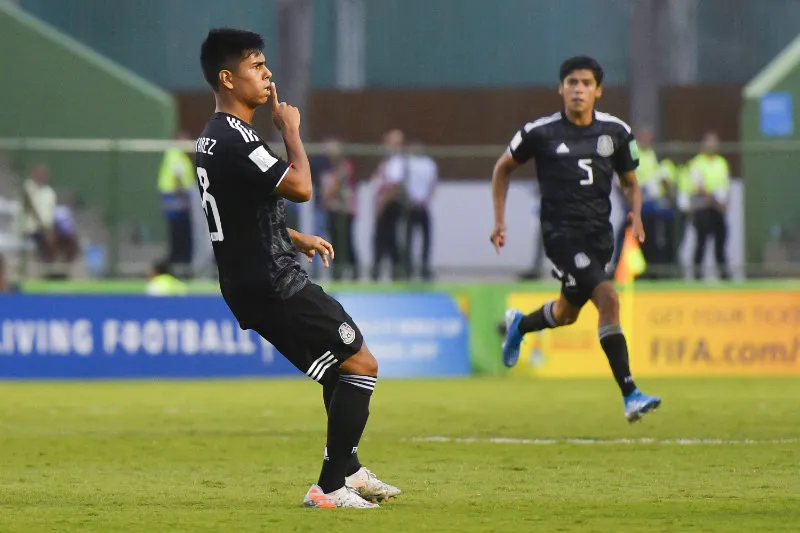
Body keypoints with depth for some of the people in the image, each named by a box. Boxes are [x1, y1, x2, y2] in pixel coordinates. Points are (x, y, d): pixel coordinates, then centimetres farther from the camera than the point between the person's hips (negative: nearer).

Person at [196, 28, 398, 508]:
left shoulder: (215, 138, 14)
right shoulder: (234, 141, -20)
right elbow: (301, 188, -21)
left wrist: (298, 239, 26)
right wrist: (291, 131, -7)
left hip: (253, 284, 11)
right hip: (273, 285, -11)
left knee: (341, 368, 24)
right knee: (362, 365, -7)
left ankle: (350, 471, 34)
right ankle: (331, 487, -8)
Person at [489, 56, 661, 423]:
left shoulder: (615, 132, 3)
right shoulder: (540, 133, -5)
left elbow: (630, 182, 15)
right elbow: (503, 167, 11)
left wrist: (636, 213, -5)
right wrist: (499, 220, 6)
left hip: (599, 234, 5)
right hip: (561, 232, -5)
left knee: (567, 313, 21)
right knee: (608, 299, -23)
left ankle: (518, 325, 56)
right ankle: (630, 395, -24)